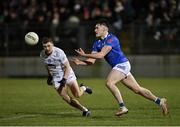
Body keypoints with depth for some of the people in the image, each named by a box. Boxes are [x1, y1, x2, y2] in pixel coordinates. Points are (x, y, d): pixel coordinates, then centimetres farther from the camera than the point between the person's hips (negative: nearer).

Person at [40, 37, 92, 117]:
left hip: (67, 74, -4)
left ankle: (83, 88, 23)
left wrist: (64, 79, -24)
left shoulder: (59, 52, -24)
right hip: (56, 77, 4)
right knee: (65, 98, -10)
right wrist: (49, 76, 14)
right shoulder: (42, 55, -7)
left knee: (77, 95, -14)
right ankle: (84, 110, 5)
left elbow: (67, 67, -16)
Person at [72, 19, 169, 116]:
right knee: (137, 89, 10)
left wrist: (85, 55, -24)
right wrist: (80, 62, -14)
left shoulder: (111, 39, -17)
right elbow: (91, 60, 3)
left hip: (122, 64, -9)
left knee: (109, 83, -24)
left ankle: (122, 107, -21)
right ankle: (160, 101, 19)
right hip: (117, 67, 9)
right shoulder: (97, 43, 9)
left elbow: (101, 55, -26)